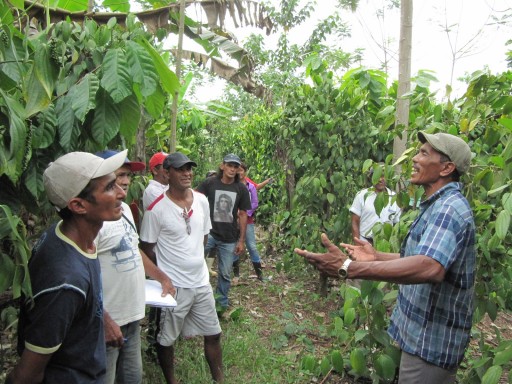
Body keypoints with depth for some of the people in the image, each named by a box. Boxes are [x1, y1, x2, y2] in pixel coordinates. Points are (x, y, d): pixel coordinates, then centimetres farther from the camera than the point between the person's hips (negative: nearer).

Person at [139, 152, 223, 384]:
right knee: (166, 340, 13)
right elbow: (147, 248, -7)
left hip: (202, 281, 5)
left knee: (213, 334, 16)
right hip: (173, 286, -5)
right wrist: (169, 267, 1)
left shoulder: (202, 201, 0)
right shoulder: (156, 209, -16)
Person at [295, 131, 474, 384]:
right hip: (424, 331, 10)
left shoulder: (450, 207, -25)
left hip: (432, 338, -10)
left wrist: (347, 268, -47)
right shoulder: (440, 206, 11)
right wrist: (376, 257, 8)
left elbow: (430, 267, -43)